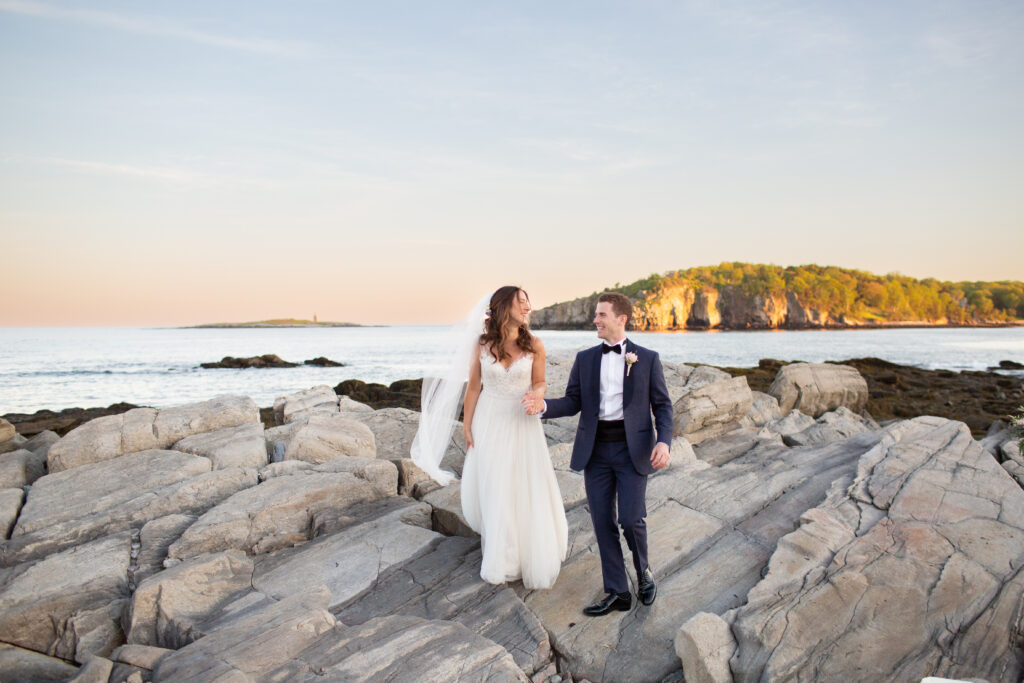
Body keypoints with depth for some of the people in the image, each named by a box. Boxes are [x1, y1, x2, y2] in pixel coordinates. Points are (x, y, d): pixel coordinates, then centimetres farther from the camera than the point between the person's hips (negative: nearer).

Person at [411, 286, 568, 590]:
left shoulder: (534, 345, -7)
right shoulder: (482, 343, -5)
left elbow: (539, 383, 4)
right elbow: (473, 386, 2)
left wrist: (536, 395, -19)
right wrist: (467, 426, 3)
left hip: (522, 423, 0)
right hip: (489, 423, 1)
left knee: (527, 490, 3)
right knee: (492, 490, 9)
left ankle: (534, 553, 25)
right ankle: (501, 556, 29)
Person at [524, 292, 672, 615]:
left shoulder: (647, 358, 1)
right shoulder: (585, 359, 9)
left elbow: (662, 405, 1)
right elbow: (572, 402, 7)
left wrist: (664, 441, -15)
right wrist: (543, 405, -12)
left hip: (632, 448, -3)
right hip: (596, 449, 3)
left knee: (631, 519, -10)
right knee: (603, 522, 5)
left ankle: (643, 570, 22)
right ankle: (617, 592, 19)